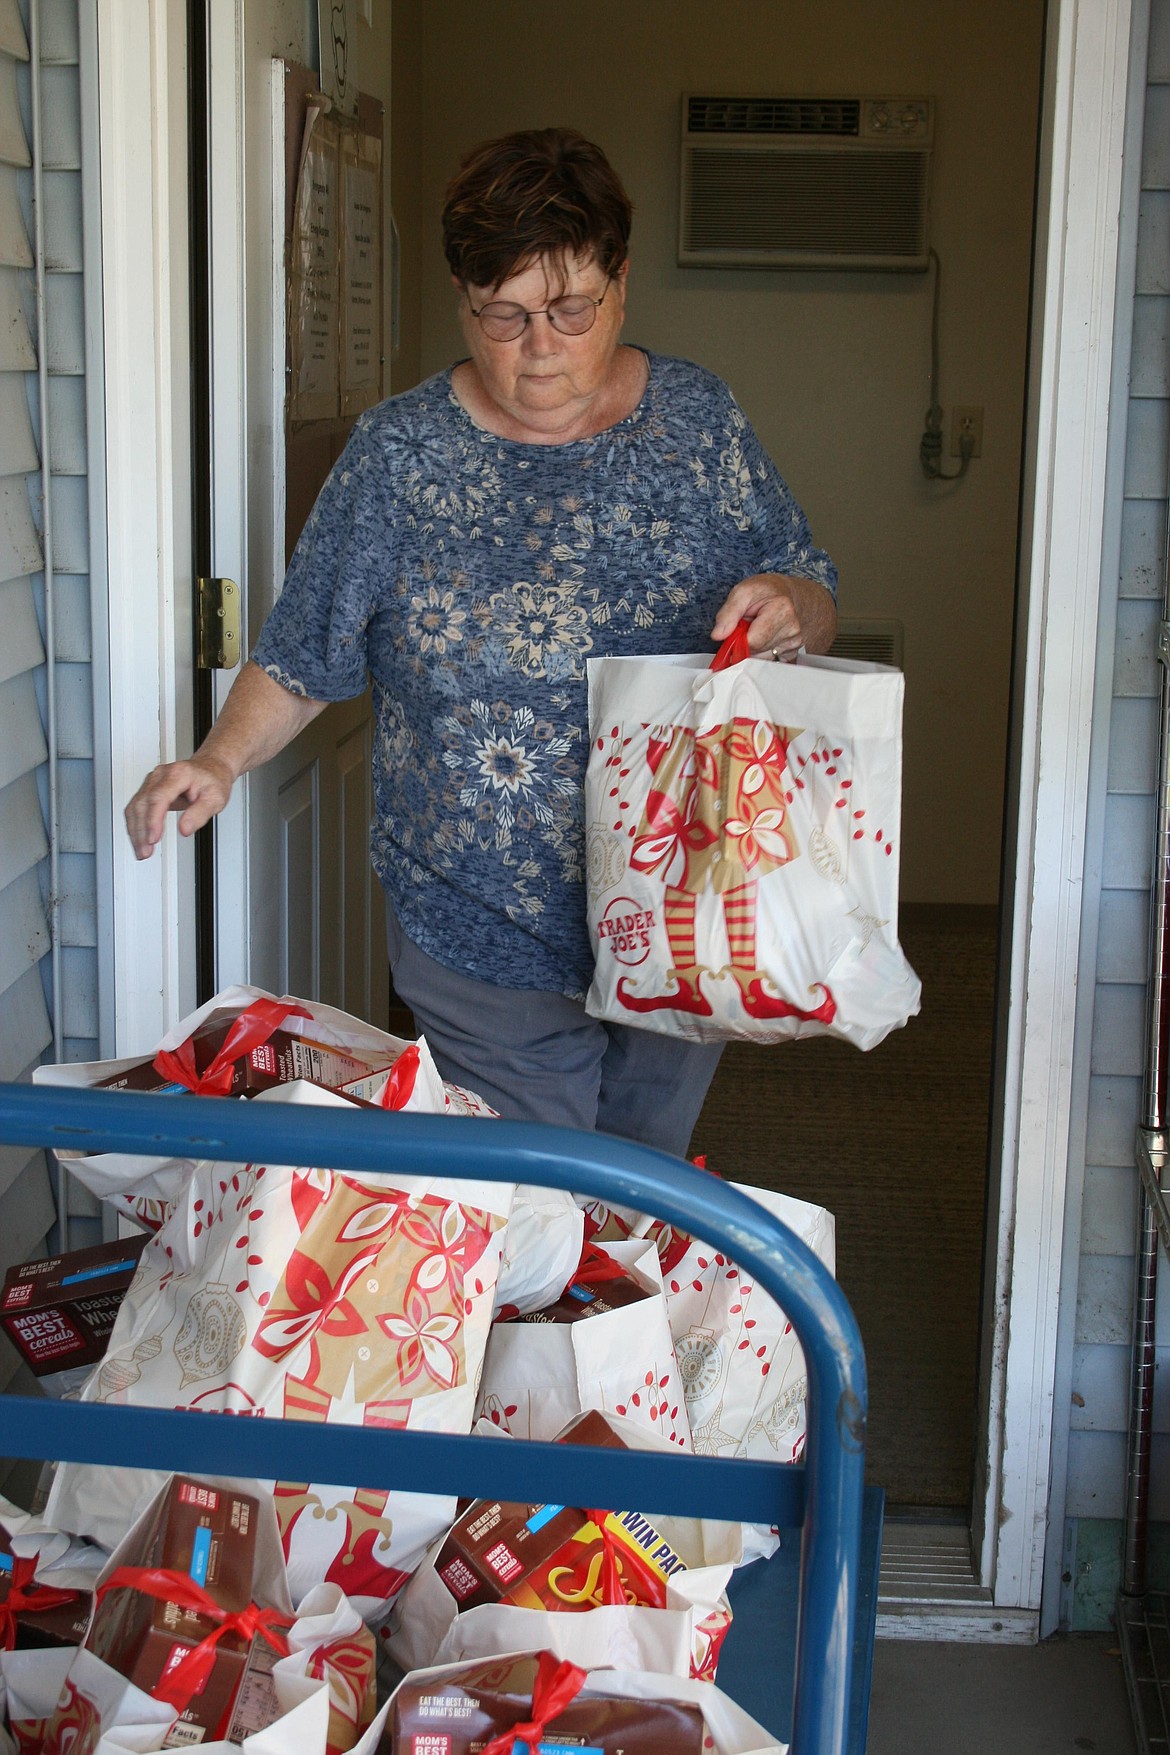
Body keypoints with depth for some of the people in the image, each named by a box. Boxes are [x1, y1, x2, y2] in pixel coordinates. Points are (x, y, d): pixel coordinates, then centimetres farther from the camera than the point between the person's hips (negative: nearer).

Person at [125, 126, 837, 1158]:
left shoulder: (700, 421, -1)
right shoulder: (401, 453, -6)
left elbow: (817, 600, 7)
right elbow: (301, 658, 0)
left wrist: (791, 607, -16)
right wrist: (222, 760, -17)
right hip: (486, 944, -2)